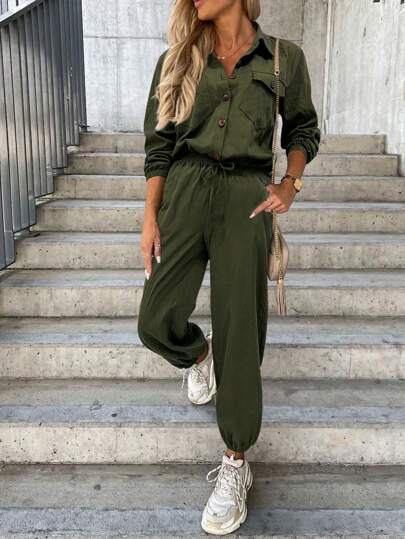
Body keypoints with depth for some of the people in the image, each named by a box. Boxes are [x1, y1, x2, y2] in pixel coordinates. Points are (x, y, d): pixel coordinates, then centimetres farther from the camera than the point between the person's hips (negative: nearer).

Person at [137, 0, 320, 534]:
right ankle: (198, 354, 35)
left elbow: (303, 129, 17)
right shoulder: (177, 60, 11)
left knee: (239, 335, -4)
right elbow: (159, 144, 8)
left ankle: (236, 464, 13)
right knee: (157, 321, -4)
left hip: (246, 197, -2)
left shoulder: (285, 58, 8)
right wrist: (150, 218, 1)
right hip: (185, 190, 2)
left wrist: (290, 183, -2)